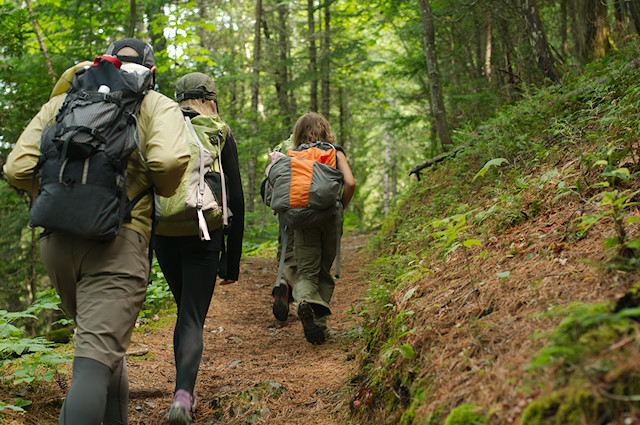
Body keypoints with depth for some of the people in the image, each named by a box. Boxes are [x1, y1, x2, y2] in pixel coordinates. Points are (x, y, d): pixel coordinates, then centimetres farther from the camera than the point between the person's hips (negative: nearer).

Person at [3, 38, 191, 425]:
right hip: (117, 239, -5)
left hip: (57, 239, 5)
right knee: (96, 361, -11)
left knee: (103, 340, 25)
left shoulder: (62, 102, 18)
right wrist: (164, 192, 8)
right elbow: (169, 160, -13)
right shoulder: (158, 106, 8)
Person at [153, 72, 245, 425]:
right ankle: (183, 394, -21)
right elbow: (236, 199, 0)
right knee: (193, 320, 0)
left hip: (164, 234, 3)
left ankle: (185, 393, 22)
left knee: (185, 311, 22)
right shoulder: (221, 135, 3)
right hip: (204, 237, -3)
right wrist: (232, 259, 4)